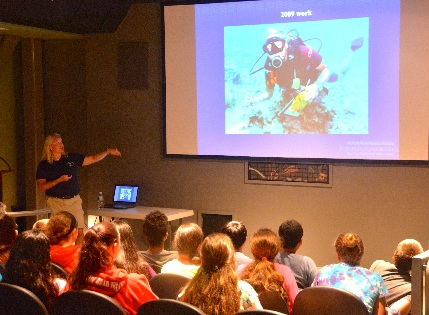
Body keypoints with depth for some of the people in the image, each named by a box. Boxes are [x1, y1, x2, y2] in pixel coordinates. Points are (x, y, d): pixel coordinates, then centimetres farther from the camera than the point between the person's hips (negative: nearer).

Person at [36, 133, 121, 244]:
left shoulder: (71, 158, 8)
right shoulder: (43, 165, 0)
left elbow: (92, 159, 11)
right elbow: (41, 187, -6)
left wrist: (107, 151, -1)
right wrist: (59, 180, -15)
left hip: (74, 201, 3)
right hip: (56, 202, -2)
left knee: (80, 232, -3)